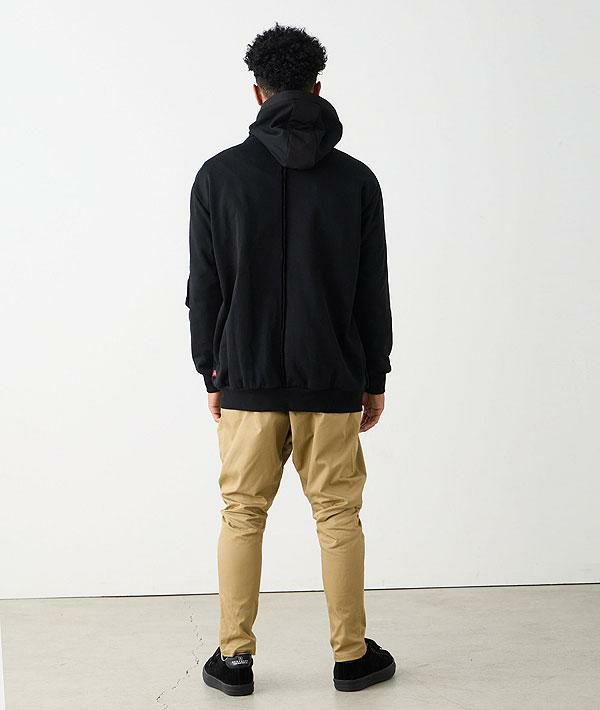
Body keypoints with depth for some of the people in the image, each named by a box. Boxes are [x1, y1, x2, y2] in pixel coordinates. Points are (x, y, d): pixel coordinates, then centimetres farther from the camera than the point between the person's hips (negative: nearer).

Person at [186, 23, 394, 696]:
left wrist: (211, 373, 9)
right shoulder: (355, 178, 0)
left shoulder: (218, 174, -2)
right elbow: (374, 291, 2)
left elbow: (204, 287, 0)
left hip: (247, 380, 0)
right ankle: (352, 656, 17)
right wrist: (374, 379, 10)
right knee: (338, 517, 9)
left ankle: (234, 657, 15)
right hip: (332, 382, 0)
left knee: (242, 516, 9)